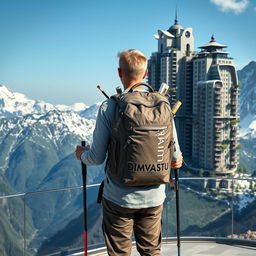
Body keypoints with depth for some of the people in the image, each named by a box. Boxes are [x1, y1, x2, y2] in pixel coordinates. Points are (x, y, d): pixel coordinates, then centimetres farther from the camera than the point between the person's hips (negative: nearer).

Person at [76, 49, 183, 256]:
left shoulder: (110, 107, -12)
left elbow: (97, 158, -10)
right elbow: (175, 157, 0)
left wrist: (82, 154, 12)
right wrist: (177, 159, 24)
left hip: (119, 198, -3)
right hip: (154, 197, 3)